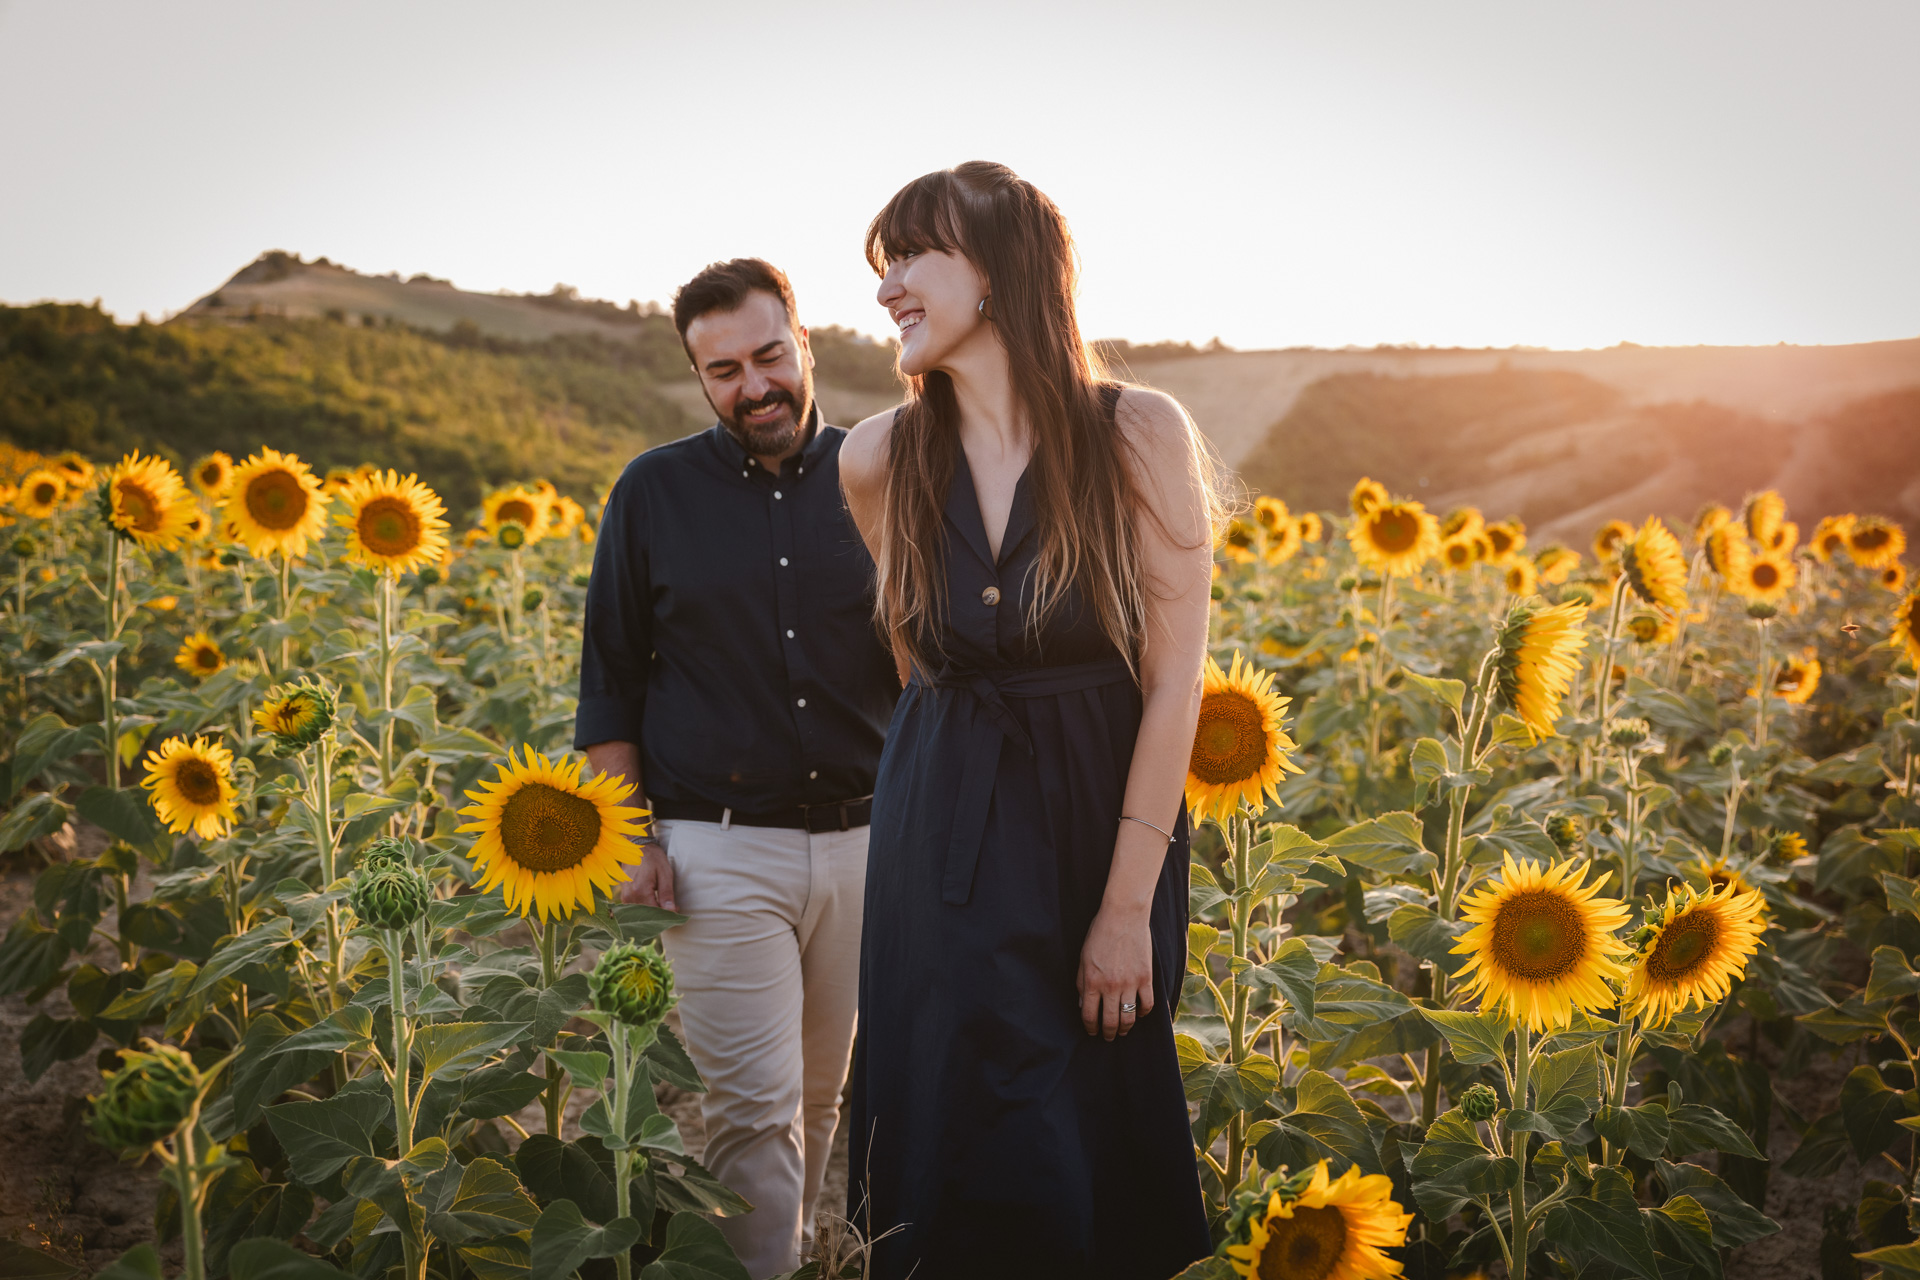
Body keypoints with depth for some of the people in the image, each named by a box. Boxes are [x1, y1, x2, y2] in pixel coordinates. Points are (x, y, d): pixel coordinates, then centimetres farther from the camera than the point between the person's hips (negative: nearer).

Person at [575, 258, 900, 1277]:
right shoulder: (655, 491, 3)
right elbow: (610, 680, 6)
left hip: (861, 839, 2)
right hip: (721, 848, -2)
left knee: (822, 1096, 13)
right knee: (754, 1104, -6)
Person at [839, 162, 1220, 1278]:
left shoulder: (1142, 434, -11)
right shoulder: (881, 461, -1)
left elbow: (1174, 682, -12)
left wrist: (1129, 905, -13)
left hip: (1109, 819, -2)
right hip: (946, 836, 2)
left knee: (1104, 1136, 9)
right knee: (973, 1150, 1)